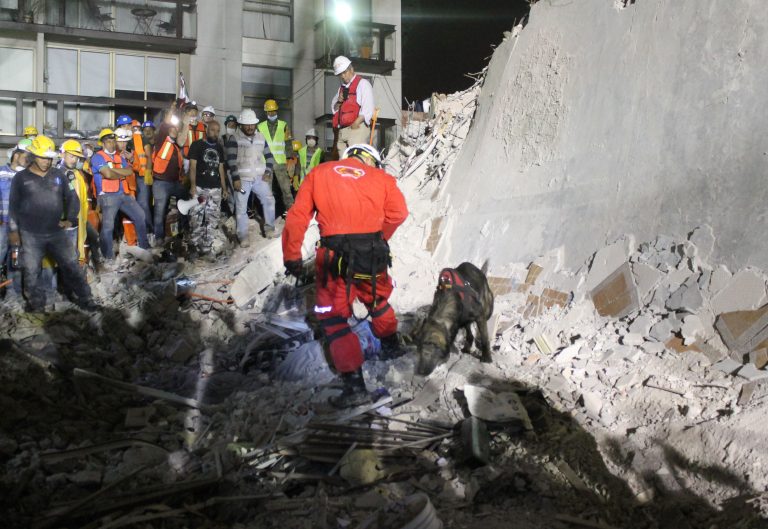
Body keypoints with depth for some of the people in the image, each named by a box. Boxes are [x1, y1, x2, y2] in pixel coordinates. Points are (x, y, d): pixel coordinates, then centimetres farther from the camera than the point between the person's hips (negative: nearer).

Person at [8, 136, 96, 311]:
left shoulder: (59, 175, 5)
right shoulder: (20, 178, 0)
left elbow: (71, 198, 12)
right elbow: (14, 206, 6)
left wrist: (70, 219, 1)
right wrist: (14, 229, 5)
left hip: (57, 232, 1)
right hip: (30, 235, -1)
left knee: (71, 266, 3)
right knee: (31, 272, 4)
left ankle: (84, 298, 13)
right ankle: (36, 303, 19)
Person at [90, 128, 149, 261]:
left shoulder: (119, 157, 20)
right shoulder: (98, 157, -2)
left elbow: (130, 171, 3)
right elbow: (108, 174, -16)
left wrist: (113, 170, -9)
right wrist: (122, 175, 2)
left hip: (123, 194, 7)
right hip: (108, 196, -7)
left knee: (140, 216, 11)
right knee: (108, 226, -15)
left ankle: (144, 245, 26)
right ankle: (108, 256, -8)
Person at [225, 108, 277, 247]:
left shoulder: (261, 138, 10)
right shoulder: (234, 139, -5)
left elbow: (269, 156, 16)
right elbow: (231, 160, -10)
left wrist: (267, 172, 1)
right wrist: (235, 178, -16)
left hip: (259, 178, 4)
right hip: (242, 179, -4)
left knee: (269, 200, 0)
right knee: (241, 207, -3)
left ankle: (269, 229, 15)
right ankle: (243, 236, 4)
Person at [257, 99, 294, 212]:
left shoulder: (284, 126, 5)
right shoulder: (260, 127, 6)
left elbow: (288, 145, 4)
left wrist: (290, 161, -3)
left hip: (281, 162, -1)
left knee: (286, 188, -5)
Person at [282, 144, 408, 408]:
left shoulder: (318, 173, 12)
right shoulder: (382, 177, 12)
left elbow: (297, 216, 4)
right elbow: (398, 213, 0)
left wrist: (291, 256, 6)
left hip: (334, 257, -2)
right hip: (372, 255, 2)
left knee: (333, 318, 5)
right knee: (377, 300, 29)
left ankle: (354, 384, -1)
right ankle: (391, 345, 50)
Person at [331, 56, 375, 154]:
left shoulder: (363, 84, 0)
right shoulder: (342, 88, 23)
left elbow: (368, 108, -10)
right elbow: (334, 109, 26)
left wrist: (356, 123, -17)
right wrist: (339, 102, 4)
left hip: (357, 128, -7)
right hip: (342, 130, 7)